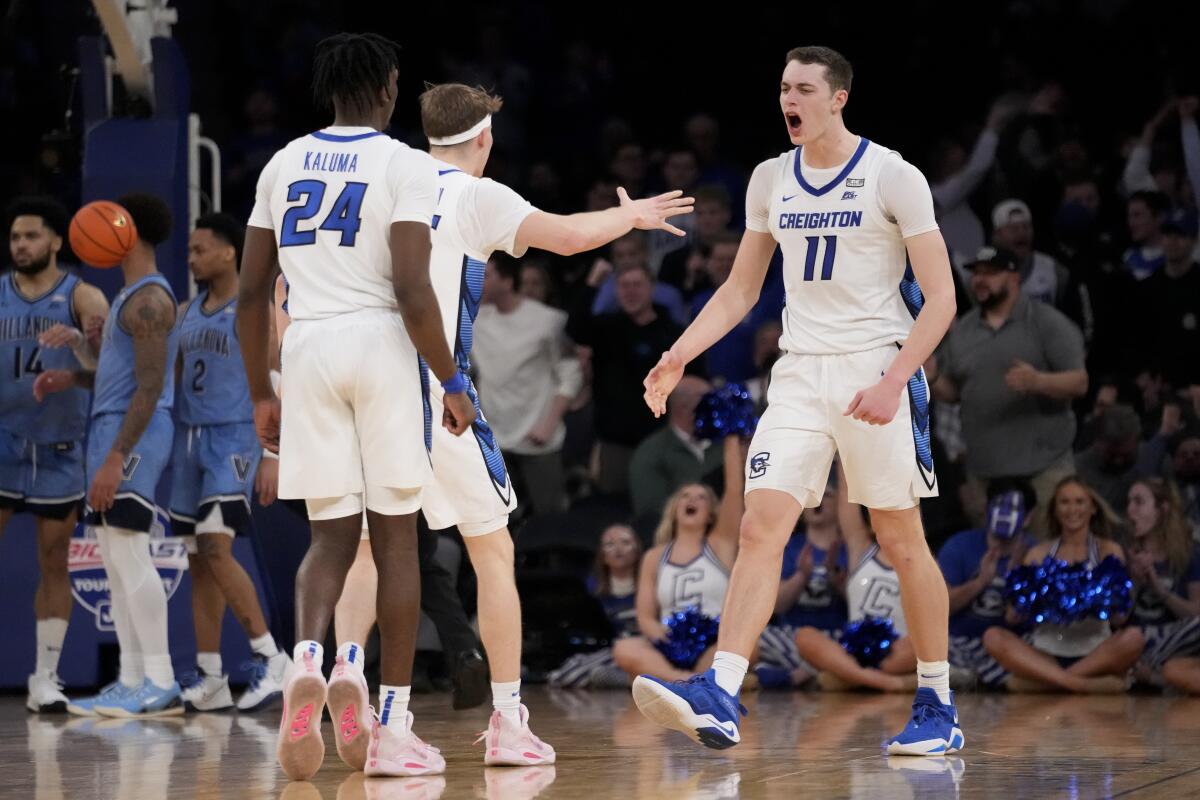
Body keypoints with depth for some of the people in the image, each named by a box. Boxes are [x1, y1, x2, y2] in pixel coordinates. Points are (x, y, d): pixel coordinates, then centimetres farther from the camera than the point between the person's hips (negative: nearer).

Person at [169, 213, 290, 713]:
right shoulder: (187, 313, 14)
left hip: (232, 438, -8)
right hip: (189, 436, 8)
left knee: (216, 549, -19)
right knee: (198, 560, 6)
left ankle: (272, 660, -13)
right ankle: (210, 680, 10)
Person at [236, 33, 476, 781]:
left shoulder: (283, 164, 11)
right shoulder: (407, 165, -4)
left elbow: (251, 291, 11)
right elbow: (413, 290, -14)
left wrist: (261, 394, 18)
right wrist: (453, 382, -4)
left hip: (308, 350, 4)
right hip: (382, 346, -4)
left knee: (332, 535, 9)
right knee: (395, 538, 5)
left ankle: (309, 656, -22)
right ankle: (393, 727, 4)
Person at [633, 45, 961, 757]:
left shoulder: (892, 177, -7)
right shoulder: (770, 180, 9)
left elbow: (941, 299, -9)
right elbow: (741, 290, 18)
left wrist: (893, 380, -20)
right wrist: (679, 356, 4)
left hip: (876, 373, -4)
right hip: (800, 374, 5)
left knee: (901, 542, 2)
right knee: (761, 528, -9)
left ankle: (938, 708, 15)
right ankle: (719, 699, -17)